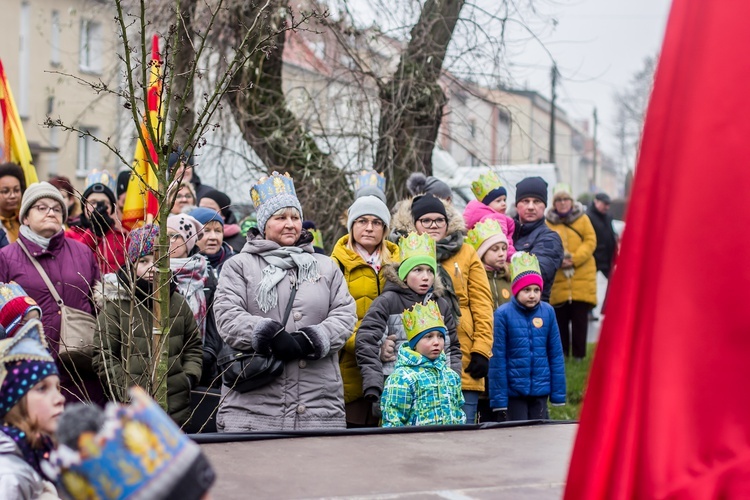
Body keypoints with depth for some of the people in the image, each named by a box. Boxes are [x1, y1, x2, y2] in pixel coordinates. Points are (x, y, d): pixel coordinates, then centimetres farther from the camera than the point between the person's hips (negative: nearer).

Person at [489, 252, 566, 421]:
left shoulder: (547, 312, 0)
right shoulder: (503, 314, -10)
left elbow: (556, 355, 4)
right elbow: (497, 359, -8)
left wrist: (558, 394, 4)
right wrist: (499, 400, -9)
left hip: (540, 391, 3)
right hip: (512, 391, -3)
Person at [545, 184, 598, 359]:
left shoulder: (583, 219, 6)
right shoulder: (548, 223, 6)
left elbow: (590, 242, -1)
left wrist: (574, 259, -14)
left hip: (581, 277, 0)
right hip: (557, 279, 1)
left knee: (580, 318, 0)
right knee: (560, 318, 6)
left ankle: (579, 354, 8)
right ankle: (561, 353, 17)